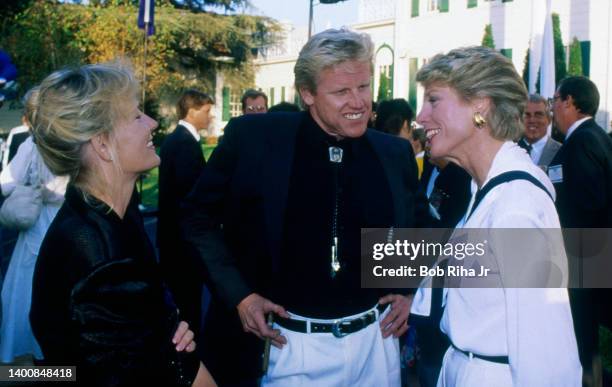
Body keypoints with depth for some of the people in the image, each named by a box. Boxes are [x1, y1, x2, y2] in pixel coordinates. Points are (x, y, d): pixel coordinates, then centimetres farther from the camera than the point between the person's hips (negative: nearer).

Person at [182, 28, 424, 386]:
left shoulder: (396, 152, 1)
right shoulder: (252, 138, -10)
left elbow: (414, 229, 17)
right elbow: (199, 217, -2)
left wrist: (407, 289, 3)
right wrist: (238, 295, -9)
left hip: (375, 341, 3)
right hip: (287, 345, -3)